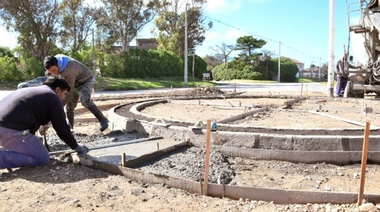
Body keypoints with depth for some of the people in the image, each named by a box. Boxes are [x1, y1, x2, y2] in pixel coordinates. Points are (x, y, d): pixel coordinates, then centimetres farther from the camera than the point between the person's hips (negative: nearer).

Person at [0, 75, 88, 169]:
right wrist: (77, 147, 14)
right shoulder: (53, 98, 1)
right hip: (11, 130, -10)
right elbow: (62, 128, 1)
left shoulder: (33, 91, 29)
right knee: (43, 158, -3)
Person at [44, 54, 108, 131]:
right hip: (76, 83, 9)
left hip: (86, 80, -9)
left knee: (85, 100, -33)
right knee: (70, 105, 8)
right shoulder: (56, 59, -16)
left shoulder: (68, 71, -40)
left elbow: (68, 92, -35)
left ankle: (103, 120, -24)